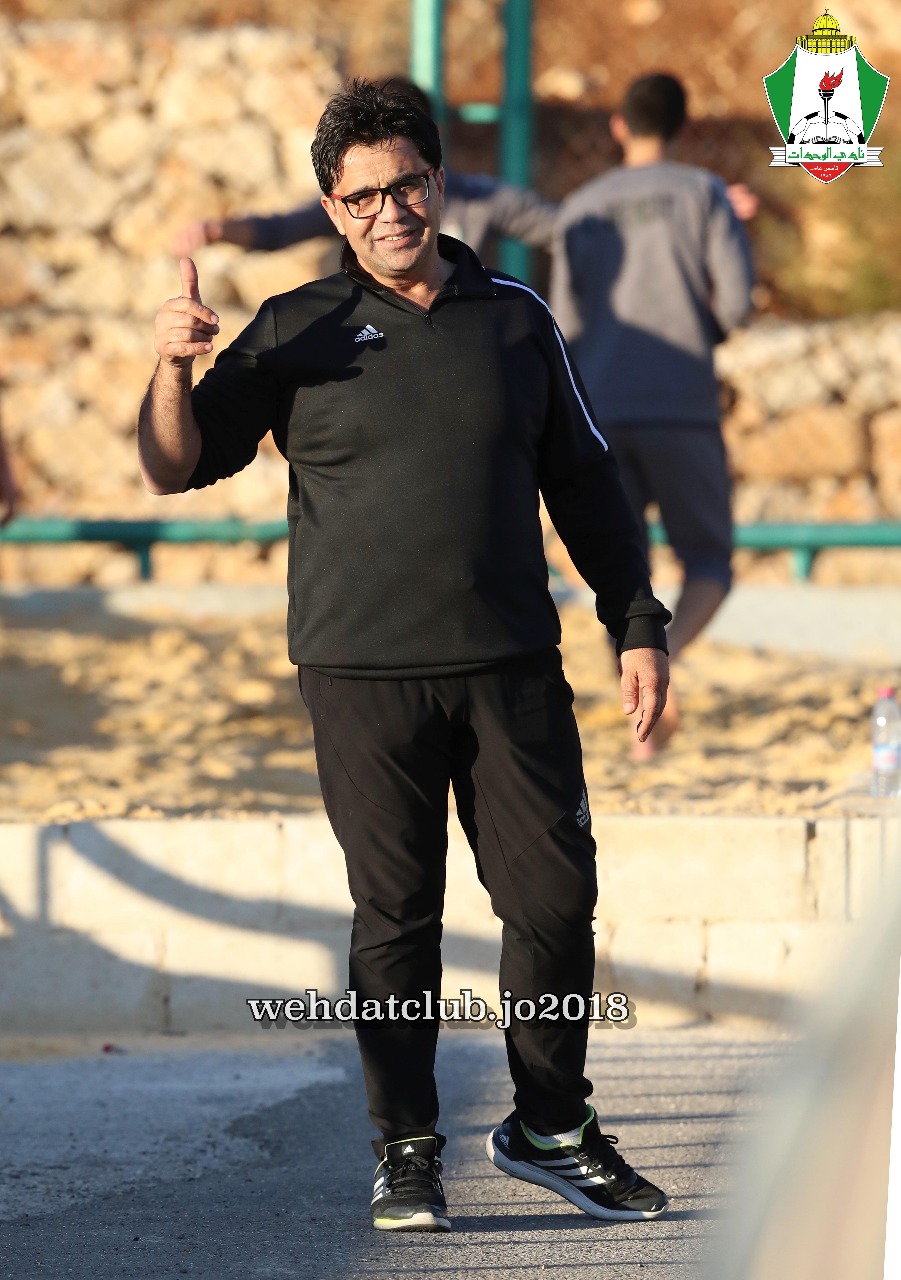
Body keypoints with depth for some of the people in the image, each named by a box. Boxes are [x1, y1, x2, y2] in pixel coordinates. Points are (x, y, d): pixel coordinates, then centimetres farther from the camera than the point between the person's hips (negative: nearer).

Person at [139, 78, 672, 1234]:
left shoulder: (516, 318, 11)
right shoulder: (296, 332, 4)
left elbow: (585, 486, 17)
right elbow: (177, 468, 1)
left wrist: (636, 625, 12)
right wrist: (173, 367, -18)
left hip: (511, 667, 2)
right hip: (362, 673, -2)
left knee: (555, 898, 1)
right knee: (395, 917, -1)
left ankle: (550, 1127, 17)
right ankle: (406, 1149, 10)